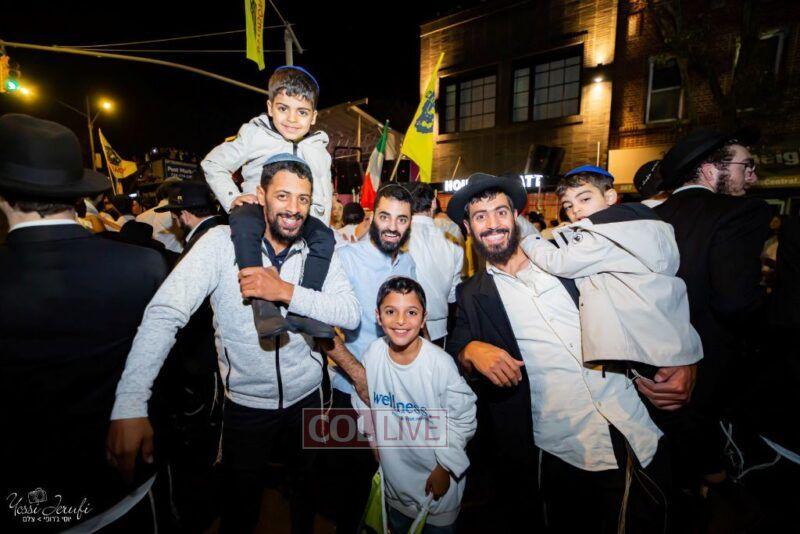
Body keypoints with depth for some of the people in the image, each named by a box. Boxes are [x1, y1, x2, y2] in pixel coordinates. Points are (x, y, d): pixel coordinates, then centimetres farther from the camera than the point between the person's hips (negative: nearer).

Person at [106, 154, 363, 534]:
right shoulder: (222, 242, -16)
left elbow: (352, 315, -18)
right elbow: (163, 314, -23)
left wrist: (287, 291, -29)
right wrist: (130, 405, -32)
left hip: (307, 398, 3)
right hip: (246, 404, -2)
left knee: (308, 486, 27)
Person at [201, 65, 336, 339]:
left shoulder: (317, 147, 4)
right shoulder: (254, 135, -3)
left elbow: (323, 195, 10)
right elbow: (213, 164, 4)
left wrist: (319, 223, -6)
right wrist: (232, 198, -10)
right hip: (258, 206, -2)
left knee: (325, 237, -26)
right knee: (243, 224, -36)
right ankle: (261, 301, -37)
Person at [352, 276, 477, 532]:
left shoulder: (441, 363, -25)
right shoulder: (372, 355, -15)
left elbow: (463, 420, -15)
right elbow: (363, 402, 2)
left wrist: (444, 468, -9)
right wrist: (373, 439, 7)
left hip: (436, 472, -3)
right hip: (392, 467, 4)